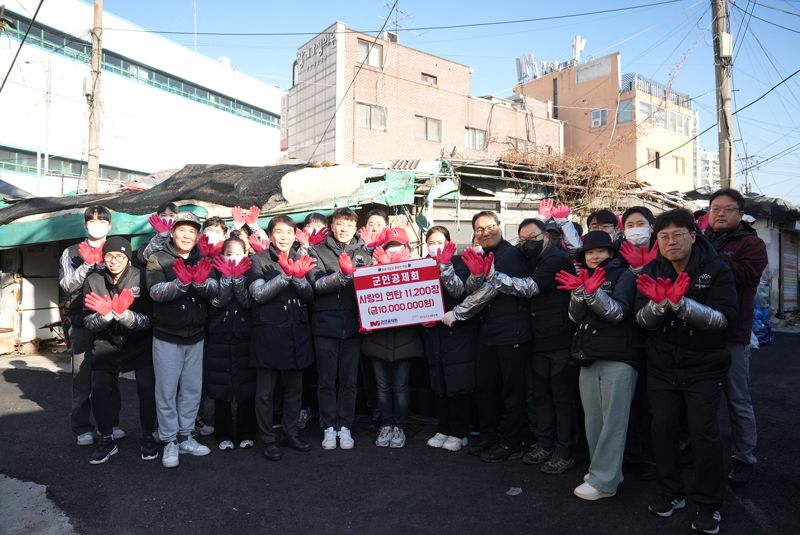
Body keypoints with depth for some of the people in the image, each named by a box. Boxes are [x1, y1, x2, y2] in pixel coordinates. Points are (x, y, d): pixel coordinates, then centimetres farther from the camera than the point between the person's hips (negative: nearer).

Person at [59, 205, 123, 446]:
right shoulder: (72, 252, 8)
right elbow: (66, 284, -4)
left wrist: (102, 263, -15)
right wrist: (87, 264, -15)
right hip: (82, 323, 0)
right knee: (82, 375, 2)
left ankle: (111, 422, 19)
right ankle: (82, 428, 13)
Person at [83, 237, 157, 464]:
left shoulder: (140, 278, -16)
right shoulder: (93, 280, -8)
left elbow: (148, 321, -17)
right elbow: (89, 324, -8)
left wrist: (123, 313, -34)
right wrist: (106, 313, -28)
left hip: (140, 345, -2)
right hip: (106, 344, 3)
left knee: (147, 389, -12)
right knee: (99, 390, -6)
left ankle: (148, 437, 8)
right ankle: (107, 439, 15)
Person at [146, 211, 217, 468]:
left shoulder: (202, 261, 6)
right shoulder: (158, 259, -3)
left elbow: (213, 289, -11)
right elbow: (156, 292, -19)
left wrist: (200, 282, -33)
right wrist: (181, 283, -36)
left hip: (195, 336, 3)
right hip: (167, 336, -3)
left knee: (192, 389, 10)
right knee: (167, 390, 3)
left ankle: (185, 437, 24)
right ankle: (169, 441, 16)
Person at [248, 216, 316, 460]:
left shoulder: (300, 259, 10)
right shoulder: (259, 260, -2)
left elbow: (310, 296, 3)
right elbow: (258, 294, -13)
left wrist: (299, 277, -16)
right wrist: (286, 275, -22)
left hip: (297, 332, 4)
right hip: (269, 332, -4)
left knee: (294, 387, 12)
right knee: (266, 389, 3)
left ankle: (291, 433, 27)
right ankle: (268, 439, 16)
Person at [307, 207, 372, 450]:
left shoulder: (364, 253, 9)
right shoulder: (318, 252, 2)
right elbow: (317, 284, -10)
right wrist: (343, 275, -23)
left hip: (353, 324, 2)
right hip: (326, 324, -2)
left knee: (349, 379, 8)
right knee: (327, 379, 7)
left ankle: (344, 426, 20)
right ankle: (329, 427, 19)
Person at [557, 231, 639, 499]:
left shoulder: (624, 276, 1)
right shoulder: (584, 278, 17)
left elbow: (618, 312, -12)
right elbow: (575, 317, 5)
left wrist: (594, 293, -27)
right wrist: (578, 292, -13)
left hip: (617, 360, -5)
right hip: (589, 358, 6)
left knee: (612, 421, -2)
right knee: (593, 420, 9)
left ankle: (603, 481, 3)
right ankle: (603, 468, 24)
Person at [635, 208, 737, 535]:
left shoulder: (716, 269, -9)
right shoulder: (651, 272, -2)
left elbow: (723, 318, -21)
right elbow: (643, 321, -9)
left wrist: (680, 302, -34)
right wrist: (658, 302, -31)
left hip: (704, 368, -3)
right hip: (662, 367, 3)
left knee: (704, 433, -3)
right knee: (663, 428, 7)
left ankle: (709, 503, 17)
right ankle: (672, 494, 26)